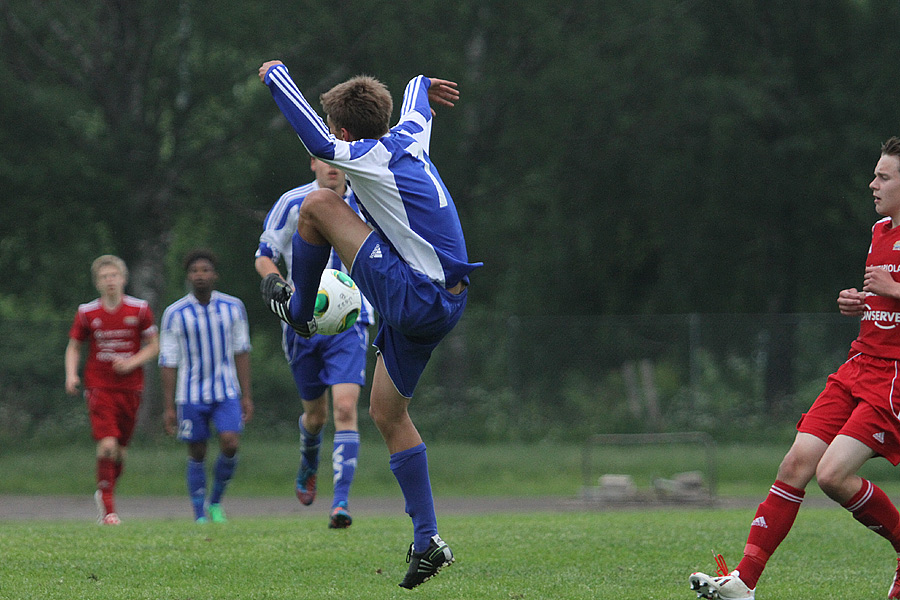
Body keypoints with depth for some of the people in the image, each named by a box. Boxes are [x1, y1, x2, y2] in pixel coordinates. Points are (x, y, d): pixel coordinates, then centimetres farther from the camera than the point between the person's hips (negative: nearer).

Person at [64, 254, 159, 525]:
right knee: (108, 444, -18)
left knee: (120, 450, 7)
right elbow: (73, 347, 10)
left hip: (130, 387, 2)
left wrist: (132, 362, -11)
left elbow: (153, 346, 6)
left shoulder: (139, 309, 0)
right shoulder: (87, 313, 1)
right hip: (99, 387, -2)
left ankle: (104, 494, 32)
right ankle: (108, 509, -11)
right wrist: (71, 374, -8)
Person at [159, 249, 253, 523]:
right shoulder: (175, 314, -5)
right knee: (197, 454, 2)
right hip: (191, 395, -1)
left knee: (230, 444, -15)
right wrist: (168, 407, -5)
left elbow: (241, 352, 8)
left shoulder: (233, 307, 2)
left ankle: (216, 502, 7)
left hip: (227, 392, 1)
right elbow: (168, 362, -2)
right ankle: (200, 516, 13)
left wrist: (246, 396, 5)